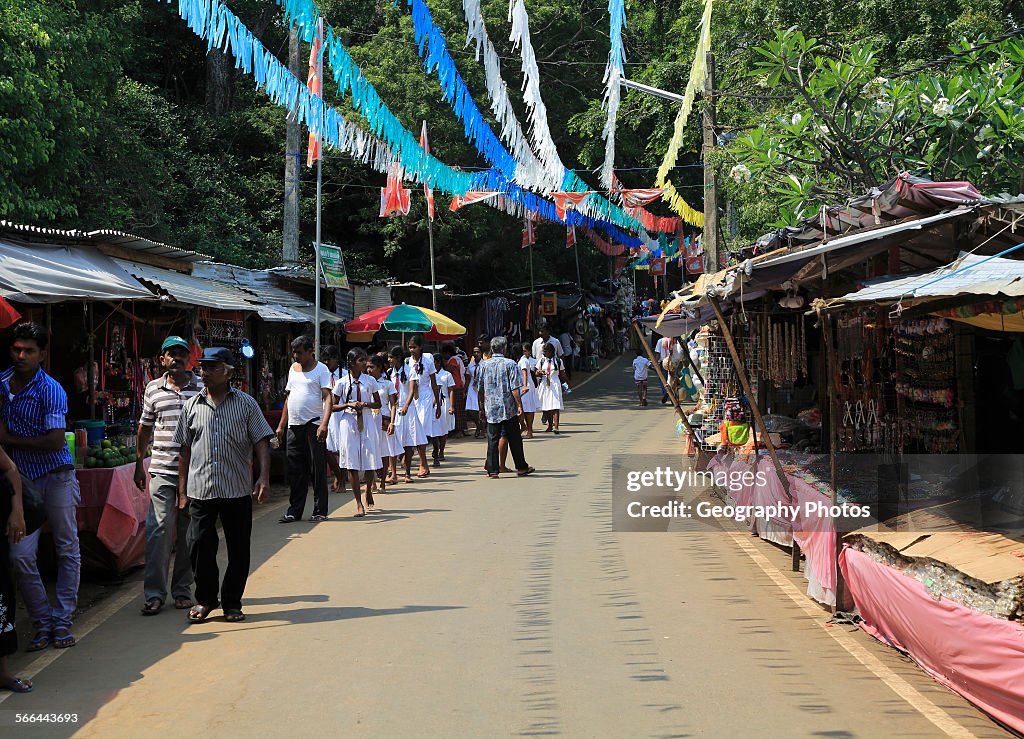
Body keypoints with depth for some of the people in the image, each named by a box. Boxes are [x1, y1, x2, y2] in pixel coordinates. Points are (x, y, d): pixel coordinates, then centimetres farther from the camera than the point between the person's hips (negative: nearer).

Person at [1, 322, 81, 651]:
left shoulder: (51, 390, -11)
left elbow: (55, 442, -19)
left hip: (56, 476, -3)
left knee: (68, 550, 2)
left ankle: (61, 621, 12)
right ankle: (42, 623, 5)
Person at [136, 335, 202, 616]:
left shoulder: (202, 389, 4)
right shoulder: (153, 389, 9)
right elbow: (144, 428, 17)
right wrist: (139, 464, 16)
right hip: (161, 470, 0)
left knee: (187, 532, 6)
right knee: (159, 529, -6)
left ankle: (182, 590, 16)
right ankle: (154, 593, -2)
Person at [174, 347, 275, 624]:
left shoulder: (246, 404, 3)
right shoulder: (192, 406, 8)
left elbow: (261, 442, 1)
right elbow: (185, 449, 12)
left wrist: (264, 477, -13)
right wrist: (182, 491, 10)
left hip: (238, 490, -1)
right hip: (200, 490, 1)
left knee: (238, 550, 4)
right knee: (199, 547, 0)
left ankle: (232, 602, 18)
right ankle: (205, 598, 19)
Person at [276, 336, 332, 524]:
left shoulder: (321, 369, -3)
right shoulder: (293, 369, 16)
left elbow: (327, 398, -12)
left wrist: (324, 424, -25)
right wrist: (281, 425, 17)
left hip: (314, 425, -6)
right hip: (294, 425, 6)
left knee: (317, 470, -1)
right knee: (294, 471, 7)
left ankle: (320, 511, 5)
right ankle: (294, 511, 13)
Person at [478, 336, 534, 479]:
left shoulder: (485, 365, 4)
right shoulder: (510, 364, -7)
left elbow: (481, 389, 9)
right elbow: (515, 388, -13)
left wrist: (482, 407, 17)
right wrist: (519, 406, -10)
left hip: (491, 408, 3)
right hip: (509, 408, -3)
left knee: (492, 439, 3)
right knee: (514, 439, 7)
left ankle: (492, 470, -1)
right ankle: (521, 467, 16)